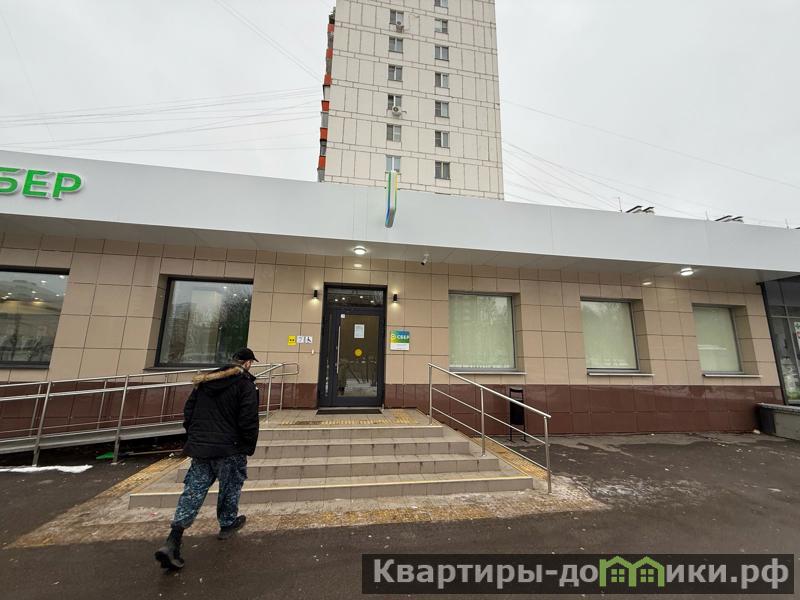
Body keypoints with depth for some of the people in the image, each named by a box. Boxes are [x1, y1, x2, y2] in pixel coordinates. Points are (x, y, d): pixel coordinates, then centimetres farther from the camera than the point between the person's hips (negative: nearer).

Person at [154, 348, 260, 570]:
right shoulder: (246, 384, -15)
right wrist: (249, 448, -3)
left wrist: (194, 435, 21)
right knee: (230, 487, 17)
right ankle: (227, 524, 36)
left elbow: (188, 410, 13)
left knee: (193, 491, 11)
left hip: (199, 446, 5)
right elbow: (249, 421, -17)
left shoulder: (205, 381, 8)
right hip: (229, 449, -5)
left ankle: (172, 542, 3)